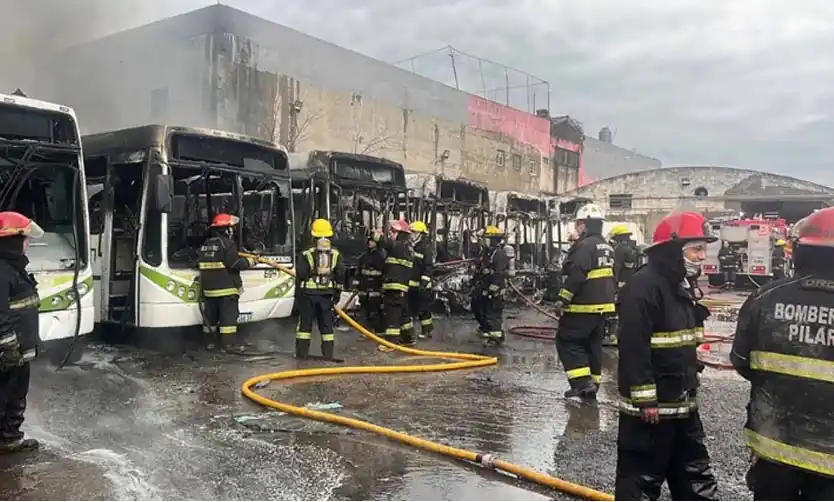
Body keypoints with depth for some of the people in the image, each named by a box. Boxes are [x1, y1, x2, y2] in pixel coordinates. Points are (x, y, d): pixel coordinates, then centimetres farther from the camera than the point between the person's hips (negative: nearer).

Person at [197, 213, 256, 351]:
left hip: (209, 288, 8)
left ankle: (211, 342, 23)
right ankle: (226, 344, -5)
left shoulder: (205, 245, 13)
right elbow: (235, 263, -20)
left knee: (210, 317, 15)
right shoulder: (227, 243, -12)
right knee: (228, 316, -4)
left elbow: (199, 263, 22)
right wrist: (251, 262, -7)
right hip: (227, 288, -7)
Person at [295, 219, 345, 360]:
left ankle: (302, 353, 9)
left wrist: (298, 294, 2)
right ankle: (328, 353, 11)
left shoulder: (306, 254, -8)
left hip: (308, 293, -2)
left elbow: (300, 275, -8)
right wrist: (337, 293, 13)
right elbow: (340, 275, 4)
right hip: (327, 294, 3)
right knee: (327, 324, 9)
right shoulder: (336, 254, 2)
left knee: (305, 323, 7)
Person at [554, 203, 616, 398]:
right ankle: (592, 384, 20)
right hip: (603, 306, 9)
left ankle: (582, 382, -8)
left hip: (583, 307, -9)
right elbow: (613, 277, 23)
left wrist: (563, 299, -18)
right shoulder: (608, 247, 16)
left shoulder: (585, 246, -16)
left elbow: (576, 276, -23)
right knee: (593, 345, 15)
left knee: (566, 341, -1)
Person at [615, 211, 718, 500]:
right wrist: (646, 400, -23)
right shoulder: (643, 287, -20)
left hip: (681, 403, 10)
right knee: (640, 477, 2)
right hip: (650, 406, -10)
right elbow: (633, 349, -25)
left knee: (695, 474, 19)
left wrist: (688, 388, 22)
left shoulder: (679, 285, 12)